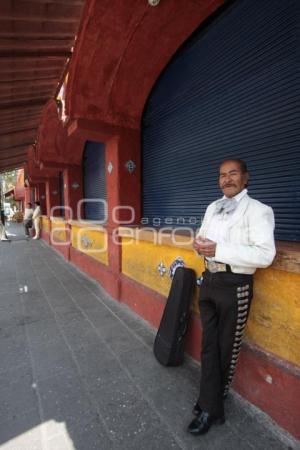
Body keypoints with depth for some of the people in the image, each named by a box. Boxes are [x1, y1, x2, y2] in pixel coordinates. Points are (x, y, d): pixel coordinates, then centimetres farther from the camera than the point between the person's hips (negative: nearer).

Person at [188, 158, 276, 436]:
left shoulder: (258, 210, -11)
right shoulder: (212, 208, 11)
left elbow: (265, 255, -21)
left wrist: (218, 250, -24)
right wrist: (199, 243, -6)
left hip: (235, 286, -6)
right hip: (209, 281, 6)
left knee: (226, 347, 14)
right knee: (209, 345, 14)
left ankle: (215, 397, 40)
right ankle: (211, 408, 33)